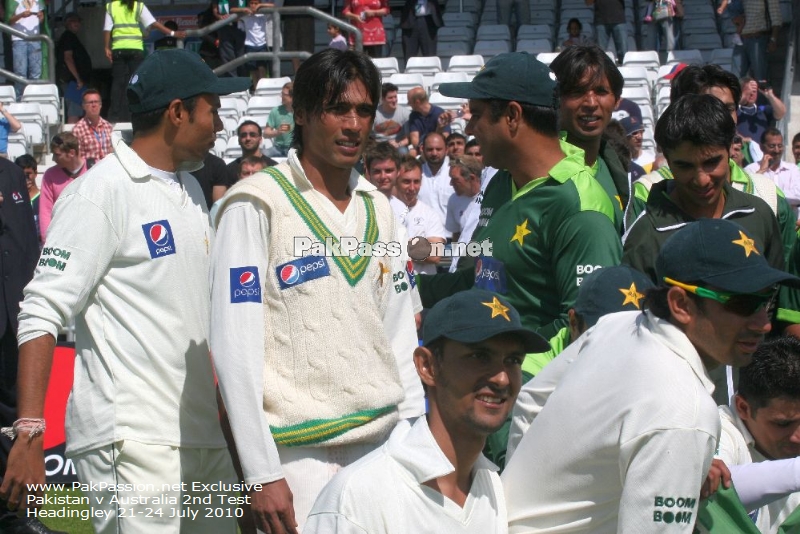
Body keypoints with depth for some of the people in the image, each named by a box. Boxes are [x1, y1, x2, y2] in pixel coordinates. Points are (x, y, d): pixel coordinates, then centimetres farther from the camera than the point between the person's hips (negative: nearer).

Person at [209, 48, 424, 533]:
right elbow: (235, 346, -11)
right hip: (302, 455, -5)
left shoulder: (379, 210, 12)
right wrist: (261, 473, -14)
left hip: (386, 444, 5)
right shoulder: (258, 204, -6)